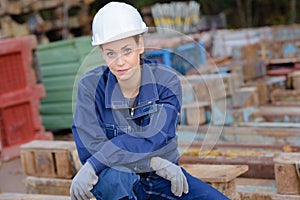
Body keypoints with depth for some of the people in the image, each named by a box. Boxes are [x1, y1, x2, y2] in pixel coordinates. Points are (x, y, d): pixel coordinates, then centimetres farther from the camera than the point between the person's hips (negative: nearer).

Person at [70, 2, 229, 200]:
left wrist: (93, 165, -32)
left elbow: (153, 140, -23)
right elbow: (90, 148, -20)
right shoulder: (91, 86, -12)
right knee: (114, 177, -36)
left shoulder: (166, 81, -11)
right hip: (121, 184, -1)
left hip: (165, 179, 2)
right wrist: (154, 162, -25)